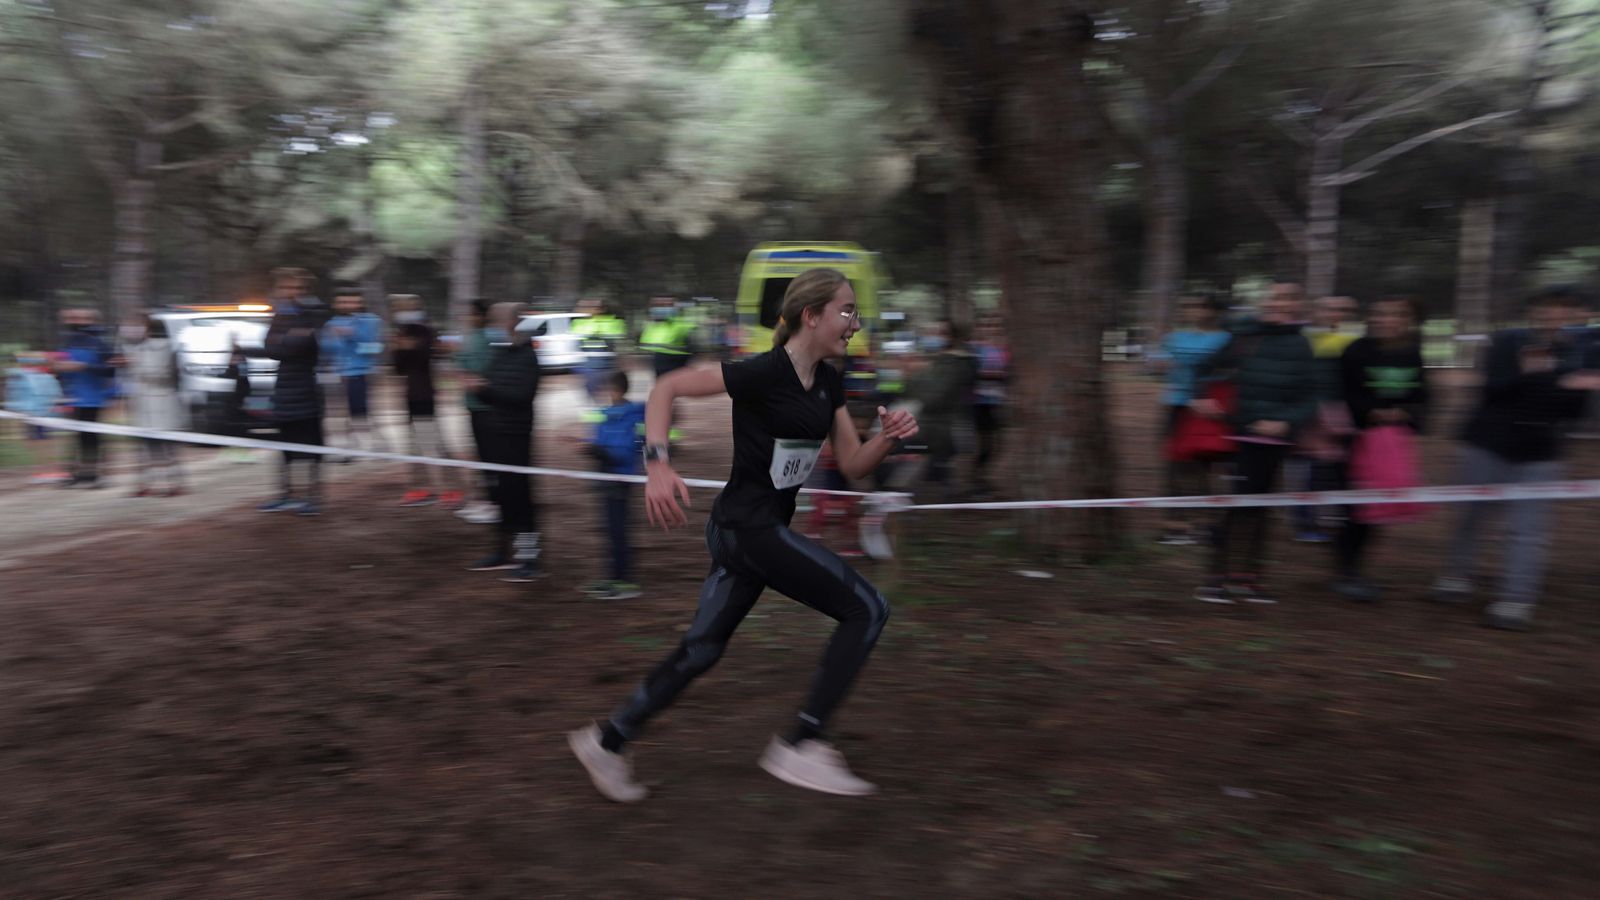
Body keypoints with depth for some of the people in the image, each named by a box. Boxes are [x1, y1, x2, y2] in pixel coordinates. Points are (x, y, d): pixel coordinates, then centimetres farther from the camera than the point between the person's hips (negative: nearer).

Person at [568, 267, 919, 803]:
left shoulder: (828, 382, 8)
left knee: (702, 649, 15)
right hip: (749, 526, -9)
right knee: (866, 608, -7)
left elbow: (853, 464, 11)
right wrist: (658, 464, -26)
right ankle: (801, 746, -2)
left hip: (762, 529, 9)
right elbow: (666, 388, -15)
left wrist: (888, 437, -8)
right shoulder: (766, 373, -17)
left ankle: (607, 742, 28)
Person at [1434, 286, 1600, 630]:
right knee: (1469, 516, 10)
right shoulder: (1507, 342, -4)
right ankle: (1456, 578, 28)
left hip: (1539, 454, 1)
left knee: (1528, 530, -7)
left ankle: (1515, 603, -6)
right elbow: (1493, 389, -17)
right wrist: (1524, 371, -33)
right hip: (1488, 445, 0)